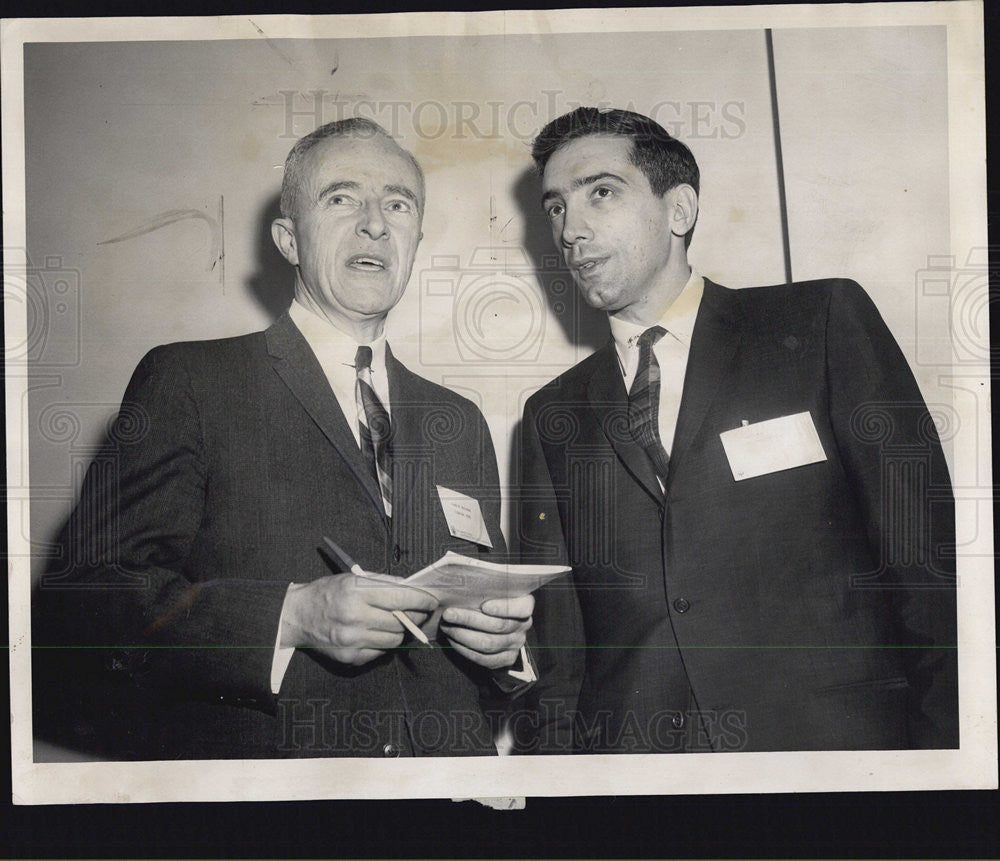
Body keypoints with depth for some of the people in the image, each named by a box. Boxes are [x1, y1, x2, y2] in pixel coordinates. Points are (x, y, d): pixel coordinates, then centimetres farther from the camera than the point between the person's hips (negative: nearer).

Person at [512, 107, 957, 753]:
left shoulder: (824, 322, 6)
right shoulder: (551, 418, 17)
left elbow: (926, 561, 0)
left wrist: (943, 746, -10)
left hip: (834, 741, -2)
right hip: (629, 747, 2)